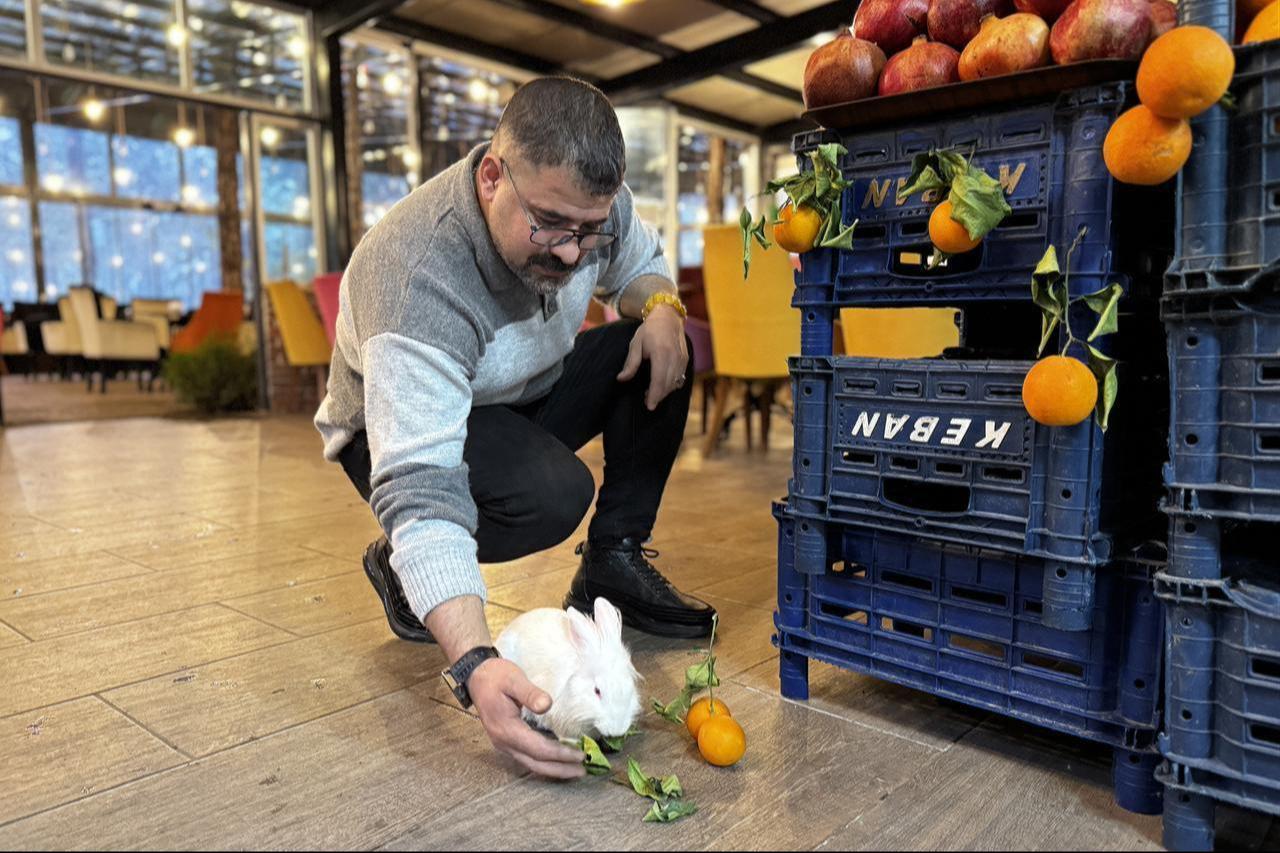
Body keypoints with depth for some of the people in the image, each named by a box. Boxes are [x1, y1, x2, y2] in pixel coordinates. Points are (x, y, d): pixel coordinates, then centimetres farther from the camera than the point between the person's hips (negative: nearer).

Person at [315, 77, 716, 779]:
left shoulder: (586, 200, -18)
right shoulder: (419, 280, -39)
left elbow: (639, 262, 5)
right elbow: (419, 487, -44)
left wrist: (661, 307, -22)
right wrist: (475, 665, -55)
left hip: (525, 397, 7)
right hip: (400, 430, -6)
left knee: (662, 351, -13)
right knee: (554, 494, -35)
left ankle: (613, 564, -5)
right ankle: (400, 573, -5)